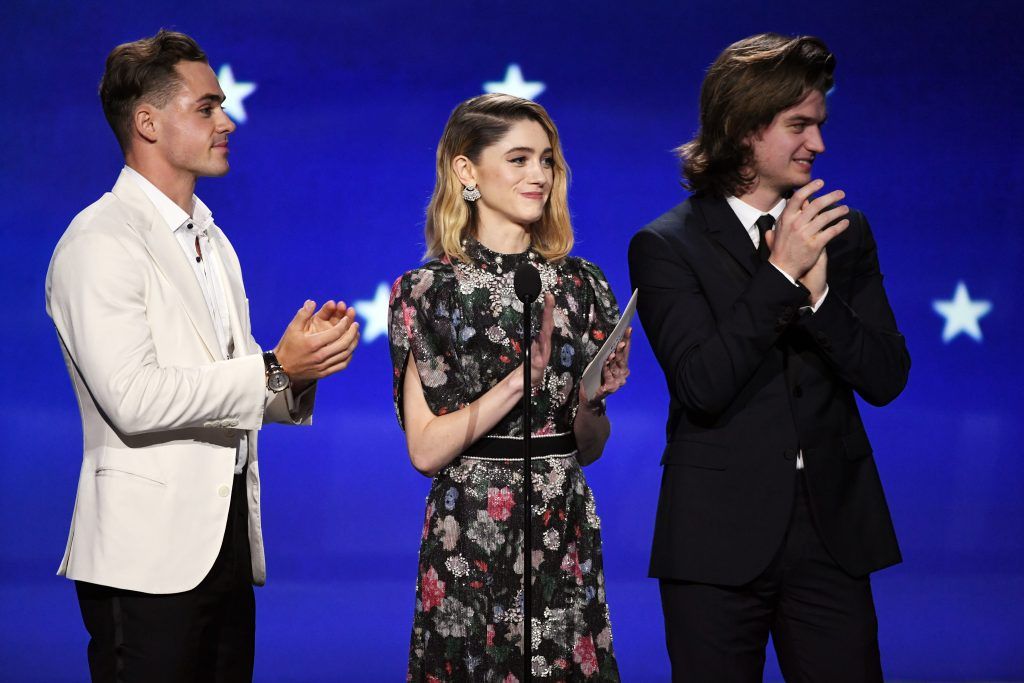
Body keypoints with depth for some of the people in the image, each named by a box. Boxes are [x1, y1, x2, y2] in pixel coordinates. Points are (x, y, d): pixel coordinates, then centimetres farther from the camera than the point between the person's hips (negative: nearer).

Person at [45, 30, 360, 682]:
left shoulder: (213, 242, 18)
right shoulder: (100, 242, -10)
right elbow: (133, 399, -21)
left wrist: (304, 360, -2)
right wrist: (274, 369, -19)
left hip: (229, 542, 8)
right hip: (148, 557, -8)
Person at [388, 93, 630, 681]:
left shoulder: (581, 284, 7)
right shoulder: (429, 290, -4)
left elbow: (590, 448, 11)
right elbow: (425, 449, -11)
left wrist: (592, 401, -10)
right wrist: (523, 378, -18)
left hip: (567, 536, 3)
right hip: (470, 542, -3)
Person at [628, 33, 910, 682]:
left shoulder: (844, 232, 9)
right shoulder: (667, 246, -3)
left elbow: (886, 379, 2)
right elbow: (701, 386, -14)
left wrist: (818, 293, -13)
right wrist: (781, 272, -17)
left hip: (833, 531, 3)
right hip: (722, 536, -3)